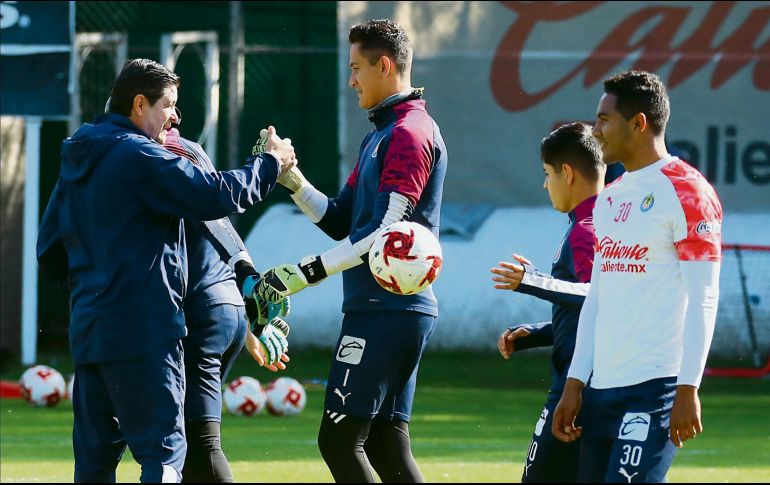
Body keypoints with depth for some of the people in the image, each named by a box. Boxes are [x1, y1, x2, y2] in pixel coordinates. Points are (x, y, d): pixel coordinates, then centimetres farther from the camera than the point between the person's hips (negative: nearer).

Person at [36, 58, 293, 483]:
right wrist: (270, 163, -3)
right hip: (142, 328, -9)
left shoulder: (76, 161, 16)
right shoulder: (139, 155, -11)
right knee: (163, 448, -8)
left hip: (88, 330, 9)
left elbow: (50, 255, 19)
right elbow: (215, 196, -17)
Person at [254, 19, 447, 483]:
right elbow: (342, 221, 21)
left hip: (387, 310, -10)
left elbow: (385, 231, -20)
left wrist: (309, 271, -21)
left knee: (339, 438, -11)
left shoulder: (410, 133, -12)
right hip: (397, 310, 10)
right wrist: (291, 178, 8)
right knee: (384, 442, 9)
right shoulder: (381, 135, 21)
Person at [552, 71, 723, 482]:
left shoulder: (685, 193, -7)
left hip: (655, 387, -8)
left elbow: (702, 300, -12)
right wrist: (575, 384, 16)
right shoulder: (609, 198, 19)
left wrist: (687, 389, -17)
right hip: (601, 387, 8)